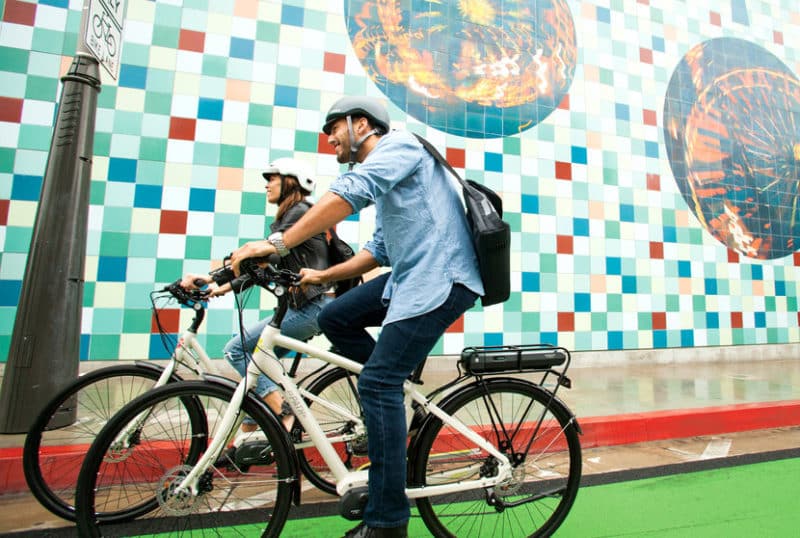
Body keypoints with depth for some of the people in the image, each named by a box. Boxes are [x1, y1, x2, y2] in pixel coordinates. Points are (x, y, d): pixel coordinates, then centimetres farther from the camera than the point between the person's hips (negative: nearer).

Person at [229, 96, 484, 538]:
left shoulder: (398, 143, -5)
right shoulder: (382, 175, 24)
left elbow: (348, 194, -24)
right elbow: (379, 250, 23)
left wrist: (278, 243, -25)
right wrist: (322, 276, 16)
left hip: (441, 278, -10)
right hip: (410, 276, 10)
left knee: (377, 382, -13)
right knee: (335, 319, 6)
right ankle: (398, 398, 15)